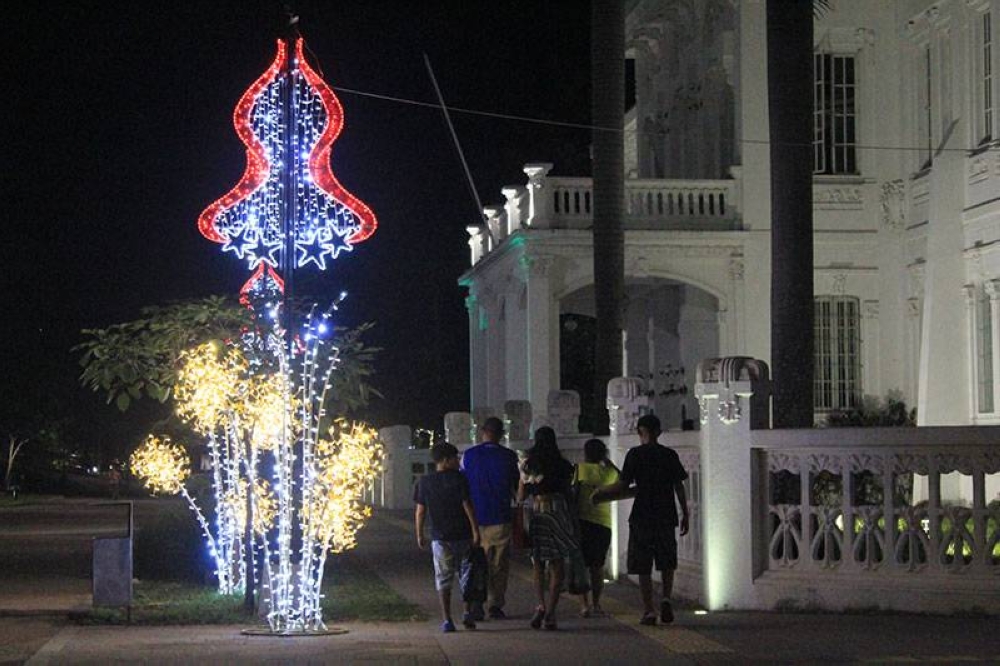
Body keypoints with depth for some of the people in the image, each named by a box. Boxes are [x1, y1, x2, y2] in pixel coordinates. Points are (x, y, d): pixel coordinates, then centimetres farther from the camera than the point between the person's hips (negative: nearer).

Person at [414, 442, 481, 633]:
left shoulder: (424, 482, 2)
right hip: (463, 535, -2)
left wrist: (419, 535, 11)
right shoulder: (459, 478, -7)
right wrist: (475, 531, -7)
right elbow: (467, 506, -10)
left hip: (439, 538, 2)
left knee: (443, 579, 4)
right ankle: (468, 613, 9)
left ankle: (446, 619, -2)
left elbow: (420, 511, 2)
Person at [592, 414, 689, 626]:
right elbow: (679, 487, 4)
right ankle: (666, 598, -5)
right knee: (667, 563, 17)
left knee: (643, 568, 4)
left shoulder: (635, 454, -5)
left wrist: (600, 493, 8)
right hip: (666, 516, 3)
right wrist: (685, 514, 12)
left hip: (642, 517, -2)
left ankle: (649, 610, 1)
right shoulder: (670, 455, 4)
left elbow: (622, 486, -7)